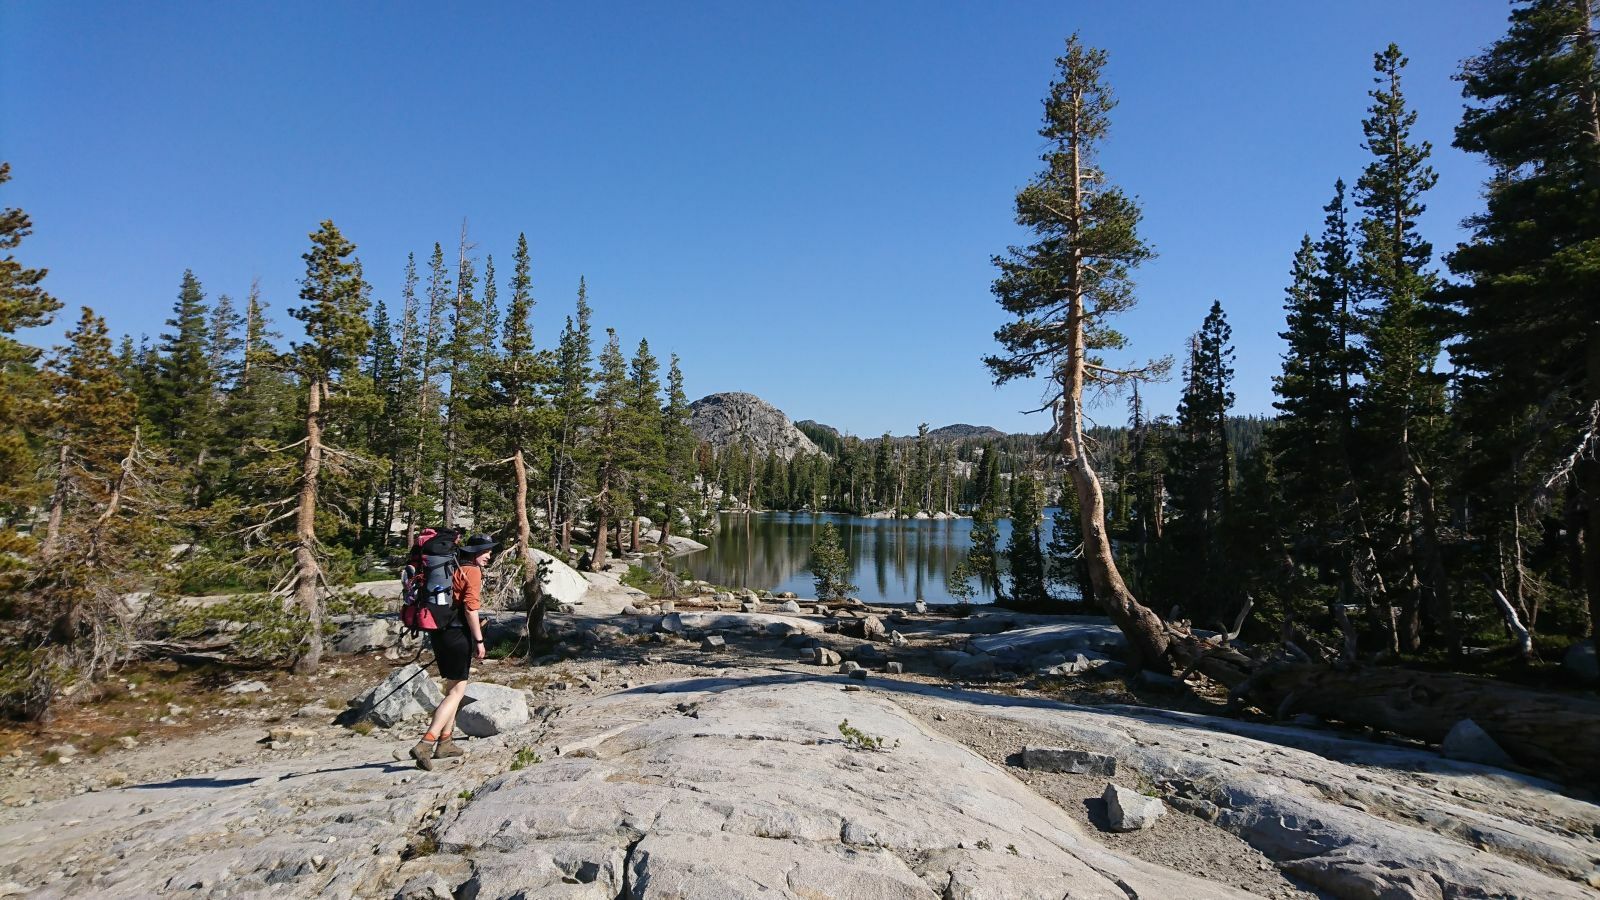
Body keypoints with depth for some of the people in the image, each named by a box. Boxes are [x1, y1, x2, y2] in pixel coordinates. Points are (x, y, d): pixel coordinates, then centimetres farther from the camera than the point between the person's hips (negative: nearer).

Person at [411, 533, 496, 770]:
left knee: (452, 687, 20)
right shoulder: (472, 571, -9)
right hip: (457, 633, -9)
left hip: (438, 632, 9)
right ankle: (426, 744, -13)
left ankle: (445, 743, 24)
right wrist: (479, 640, -13)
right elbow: (470, 608, -18)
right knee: (457, 691, -4)